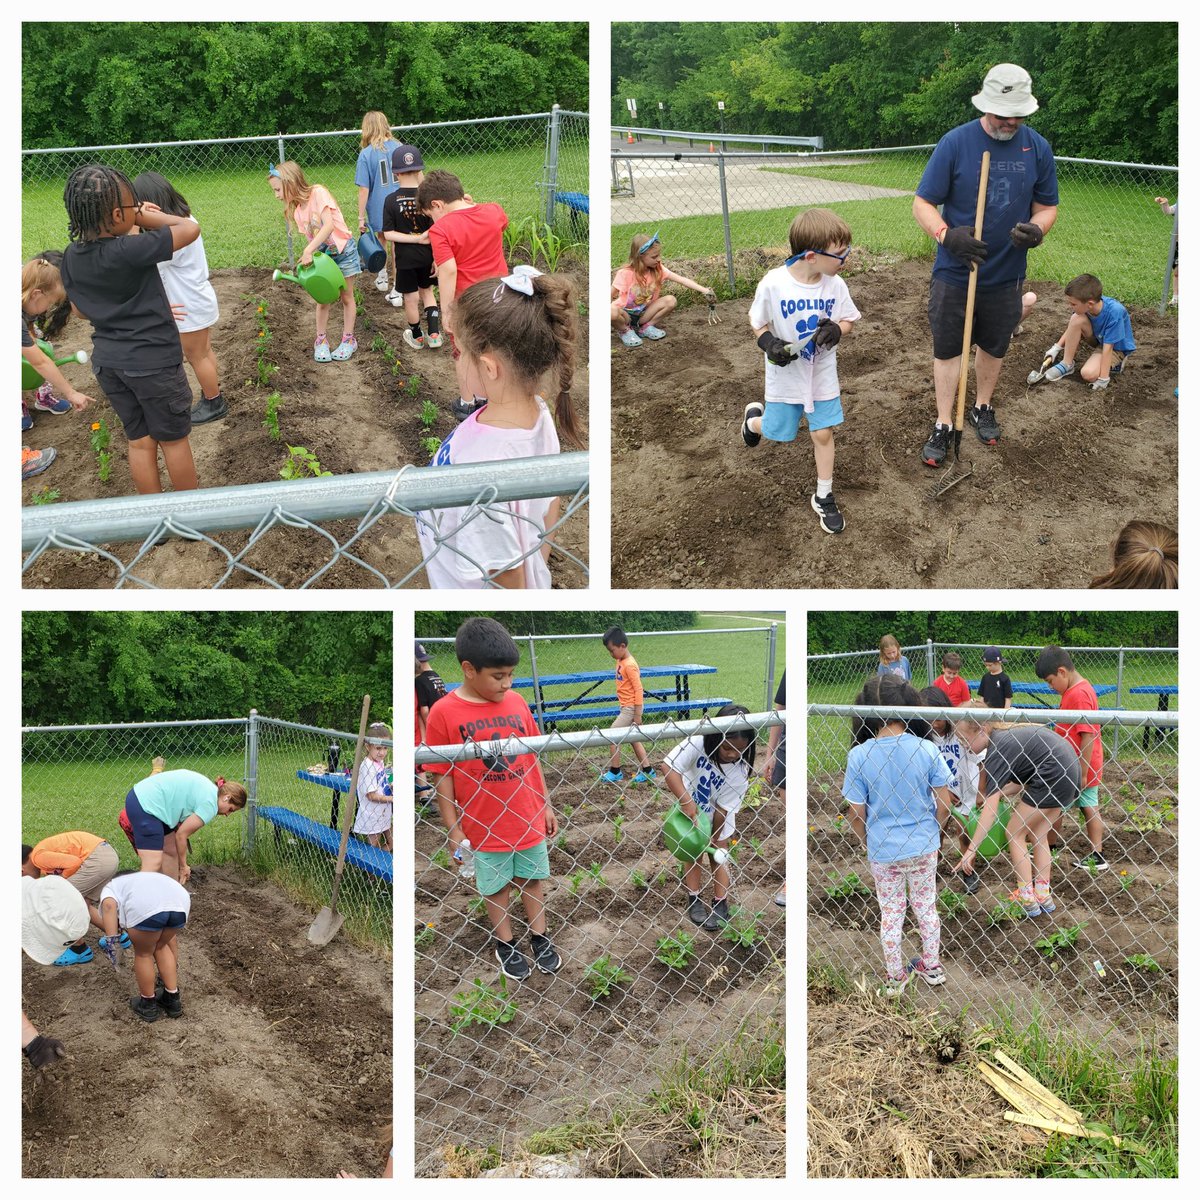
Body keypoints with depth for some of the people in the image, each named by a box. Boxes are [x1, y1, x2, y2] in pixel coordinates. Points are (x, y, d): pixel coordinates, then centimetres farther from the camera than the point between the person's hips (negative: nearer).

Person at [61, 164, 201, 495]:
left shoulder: (71, 257, -3)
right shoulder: (132, 251, -26)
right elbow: (191, 228, -19)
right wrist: (142, 216, -9)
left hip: (107, 363, 6)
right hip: (154, 362, -6)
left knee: (139, 441, 18)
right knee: (173, 440, 11)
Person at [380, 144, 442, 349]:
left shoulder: (391, 200, -11)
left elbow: (388, 234, -13)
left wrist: (416, 239, -13)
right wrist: (430, 249, -4)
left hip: (405, 258, -1)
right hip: (427, 256, 2)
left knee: (411, 299, 13)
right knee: (427, 291, 23)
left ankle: (416, 336, 31)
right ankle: (434, 334, 14)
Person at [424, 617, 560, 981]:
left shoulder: (516, 702, -4)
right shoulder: (444, 713, -17)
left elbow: (532, 758, 6)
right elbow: (442, 777, -11)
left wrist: (546, 805, 10)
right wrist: (453, 828, -8)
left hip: (528, 817, 3)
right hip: (485, 825, -3)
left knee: (532, 879, 18)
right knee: (497, 886, 15)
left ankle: (539, 937, 37)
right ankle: (504, 943, 35)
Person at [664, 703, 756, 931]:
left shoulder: (741, 770, -28)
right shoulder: (698, 743, -34)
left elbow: (723, 809, -21)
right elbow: (670, 769, -37)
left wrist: (715, 838, -14)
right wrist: (686, 800, -43)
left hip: (717, 818, 0)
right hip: (691, 812, 0)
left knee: (719, 857, 6)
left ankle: (721, 905, 19)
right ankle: (695, 902, 22)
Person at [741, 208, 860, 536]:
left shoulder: (836, 285, -13)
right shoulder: (773, 284, -22)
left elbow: (848, 320, 3)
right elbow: (757, 322, -6)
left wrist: (836, 330, -20)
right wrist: (769, 343, -25)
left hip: (822, 374, 2)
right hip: (785, 375, -2)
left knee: (823, 434, 6)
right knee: (775, 432, 14)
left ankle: (824, 497, 22)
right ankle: (754, 417, 51)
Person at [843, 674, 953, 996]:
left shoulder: (859, 755, -18)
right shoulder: (926, 749, -15)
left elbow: (856, 813, -11)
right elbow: (944, 803, -7)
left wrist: (868, 843, 7)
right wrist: (934, 831, 12)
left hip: (883, 851, -1)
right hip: (924, 846, 1)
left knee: (890, 914, 15)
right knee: (926, 907, 21)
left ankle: (895, 978, 29)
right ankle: (932, 966, 37)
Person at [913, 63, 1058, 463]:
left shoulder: (1037, 148, -3)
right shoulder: (955, 142, -13)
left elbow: (1047, 205, 6)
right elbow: (923, 203, -11)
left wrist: (1036, 228, -18)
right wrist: (947, 236, -30)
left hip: (1006, 275, 3)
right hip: (954, 274, -3)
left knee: (994, 347, 19)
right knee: (948, 349, 5)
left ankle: (983, 408, 41)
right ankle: (944, 424, 18)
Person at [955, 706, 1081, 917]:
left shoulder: (998, 748, -17)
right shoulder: (1004, 733, 10)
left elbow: (990, 808, -21)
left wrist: (971, 849, -21)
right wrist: (998, 793, 8)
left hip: (1052, 777, -10)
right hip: (1069, 769, 10)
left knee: (1015, 833, 4)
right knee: (1038, 833, 21)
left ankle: (1027, 900, 6)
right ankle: (1043, 896, 24)